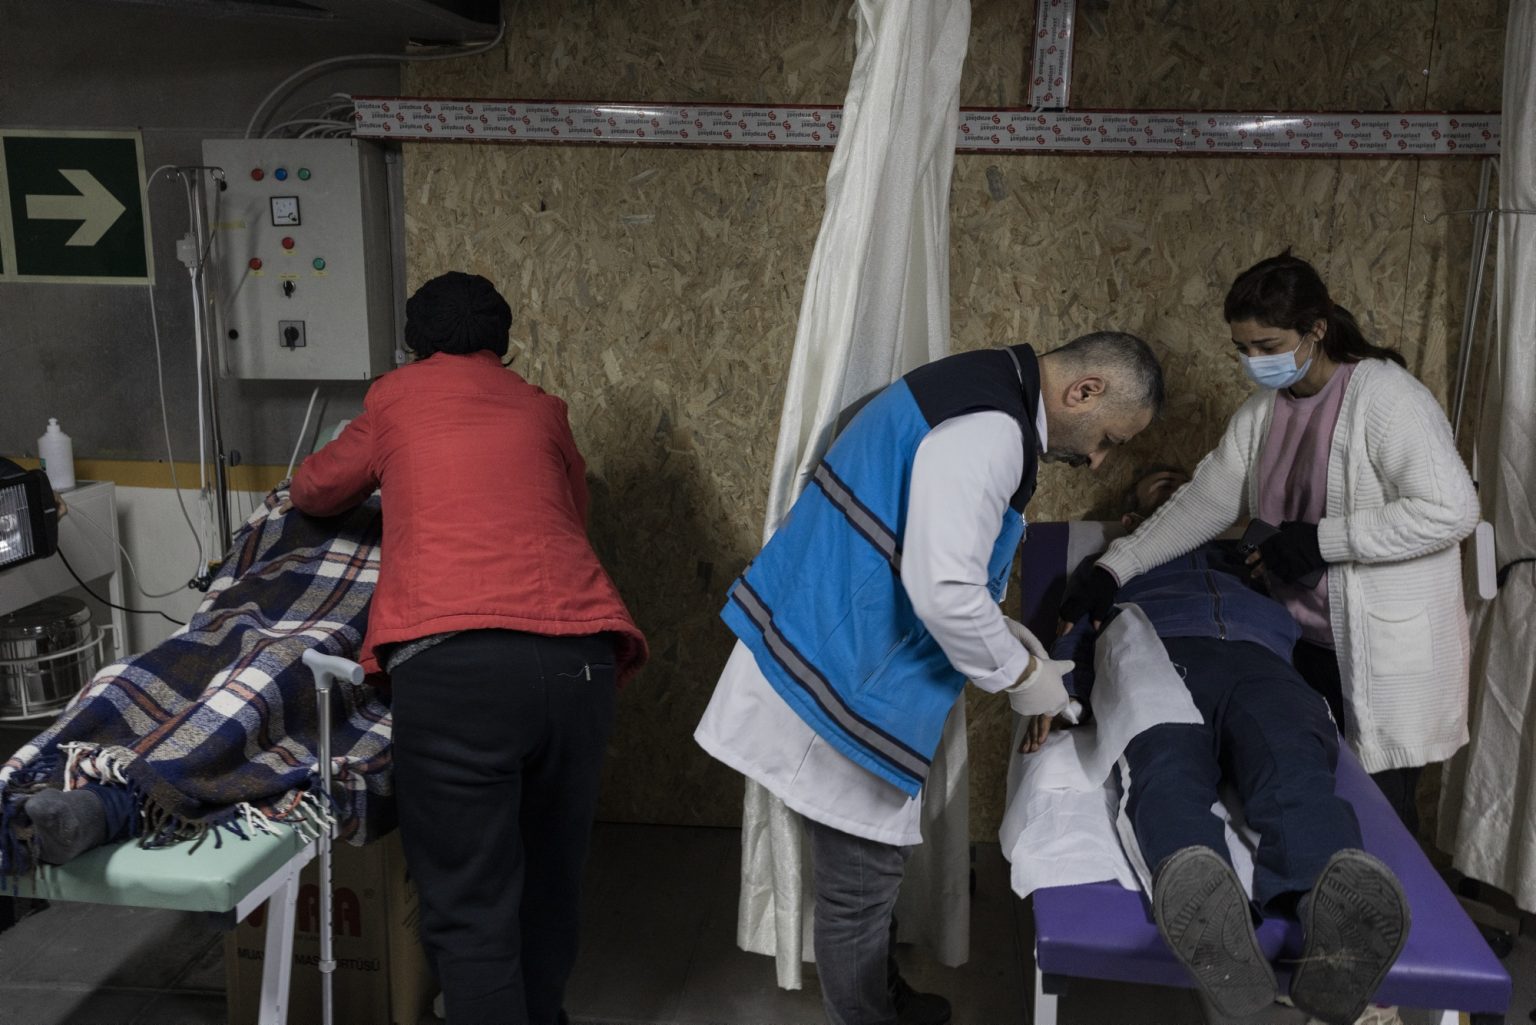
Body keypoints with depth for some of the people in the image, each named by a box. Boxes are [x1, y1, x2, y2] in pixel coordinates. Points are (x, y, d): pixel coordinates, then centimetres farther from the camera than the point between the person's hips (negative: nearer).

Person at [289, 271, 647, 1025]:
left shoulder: (397, 397, 22)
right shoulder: (541, 410, 26)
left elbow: (315, 491, 37)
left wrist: (386, 484, 59)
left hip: (451, 659, -3)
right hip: (576, 656, 4)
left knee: (470, 909, 2)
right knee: (549, 878, 21)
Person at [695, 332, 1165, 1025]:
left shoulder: (984, 395, 13)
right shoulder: (989, 429, -22)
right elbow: (943, 590, -29)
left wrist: (1000, 631, 13)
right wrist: (1020, 673, -12)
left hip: (830, 651, 10)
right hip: (841, 680, -10)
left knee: (868, 871, 24)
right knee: (860, 883, 5)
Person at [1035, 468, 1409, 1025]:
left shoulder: (1244, 556, 45)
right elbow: (1072, 637, 21)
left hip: (1262, 661, 2)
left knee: (1296, 778, -36)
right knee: (1168, 775, -40)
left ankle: (1335, 911, -67)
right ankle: (1205, 907, -71)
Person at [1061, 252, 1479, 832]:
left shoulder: (1385, 397, -15)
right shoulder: (1263, 411, 7)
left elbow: (1450, 509, -21)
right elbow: (1206, 501, 9)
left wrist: (1319, 540, -21)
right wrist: (1113, 569, 0)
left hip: (1387, 654, -6)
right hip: (1308, 642, 6)